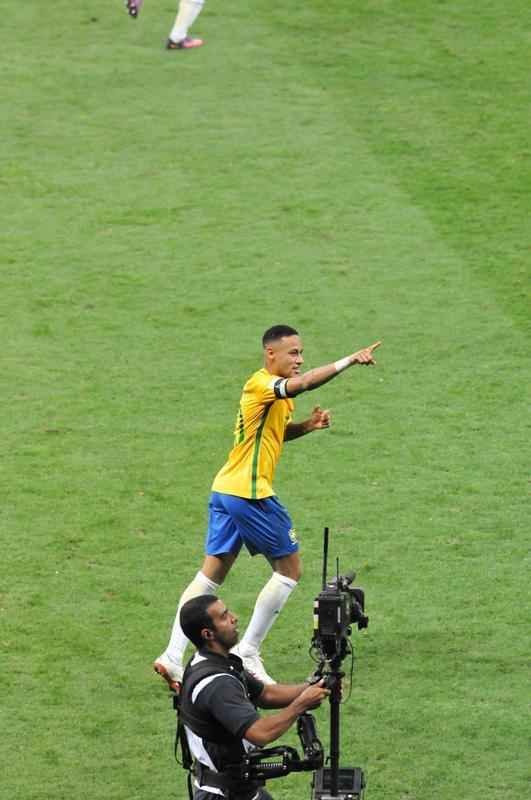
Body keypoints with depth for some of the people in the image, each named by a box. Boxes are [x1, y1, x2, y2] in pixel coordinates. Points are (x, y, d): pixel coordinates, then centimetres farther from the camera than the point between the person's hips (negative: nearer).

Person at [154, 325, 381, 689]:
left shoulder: (277, 394, 16)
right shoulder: (261, 384, -14)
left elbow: (279, 431, 31)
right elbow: (302, 383, -34)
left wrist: (307, 425, 11)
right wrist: (350, 361, -40)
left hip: (225, 491, 9)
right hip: (250, 494, -9)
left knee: (211, 574, 7)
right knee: (290, 570, 3)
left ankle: (173, 656, 0)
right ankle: (248, 653, 4)